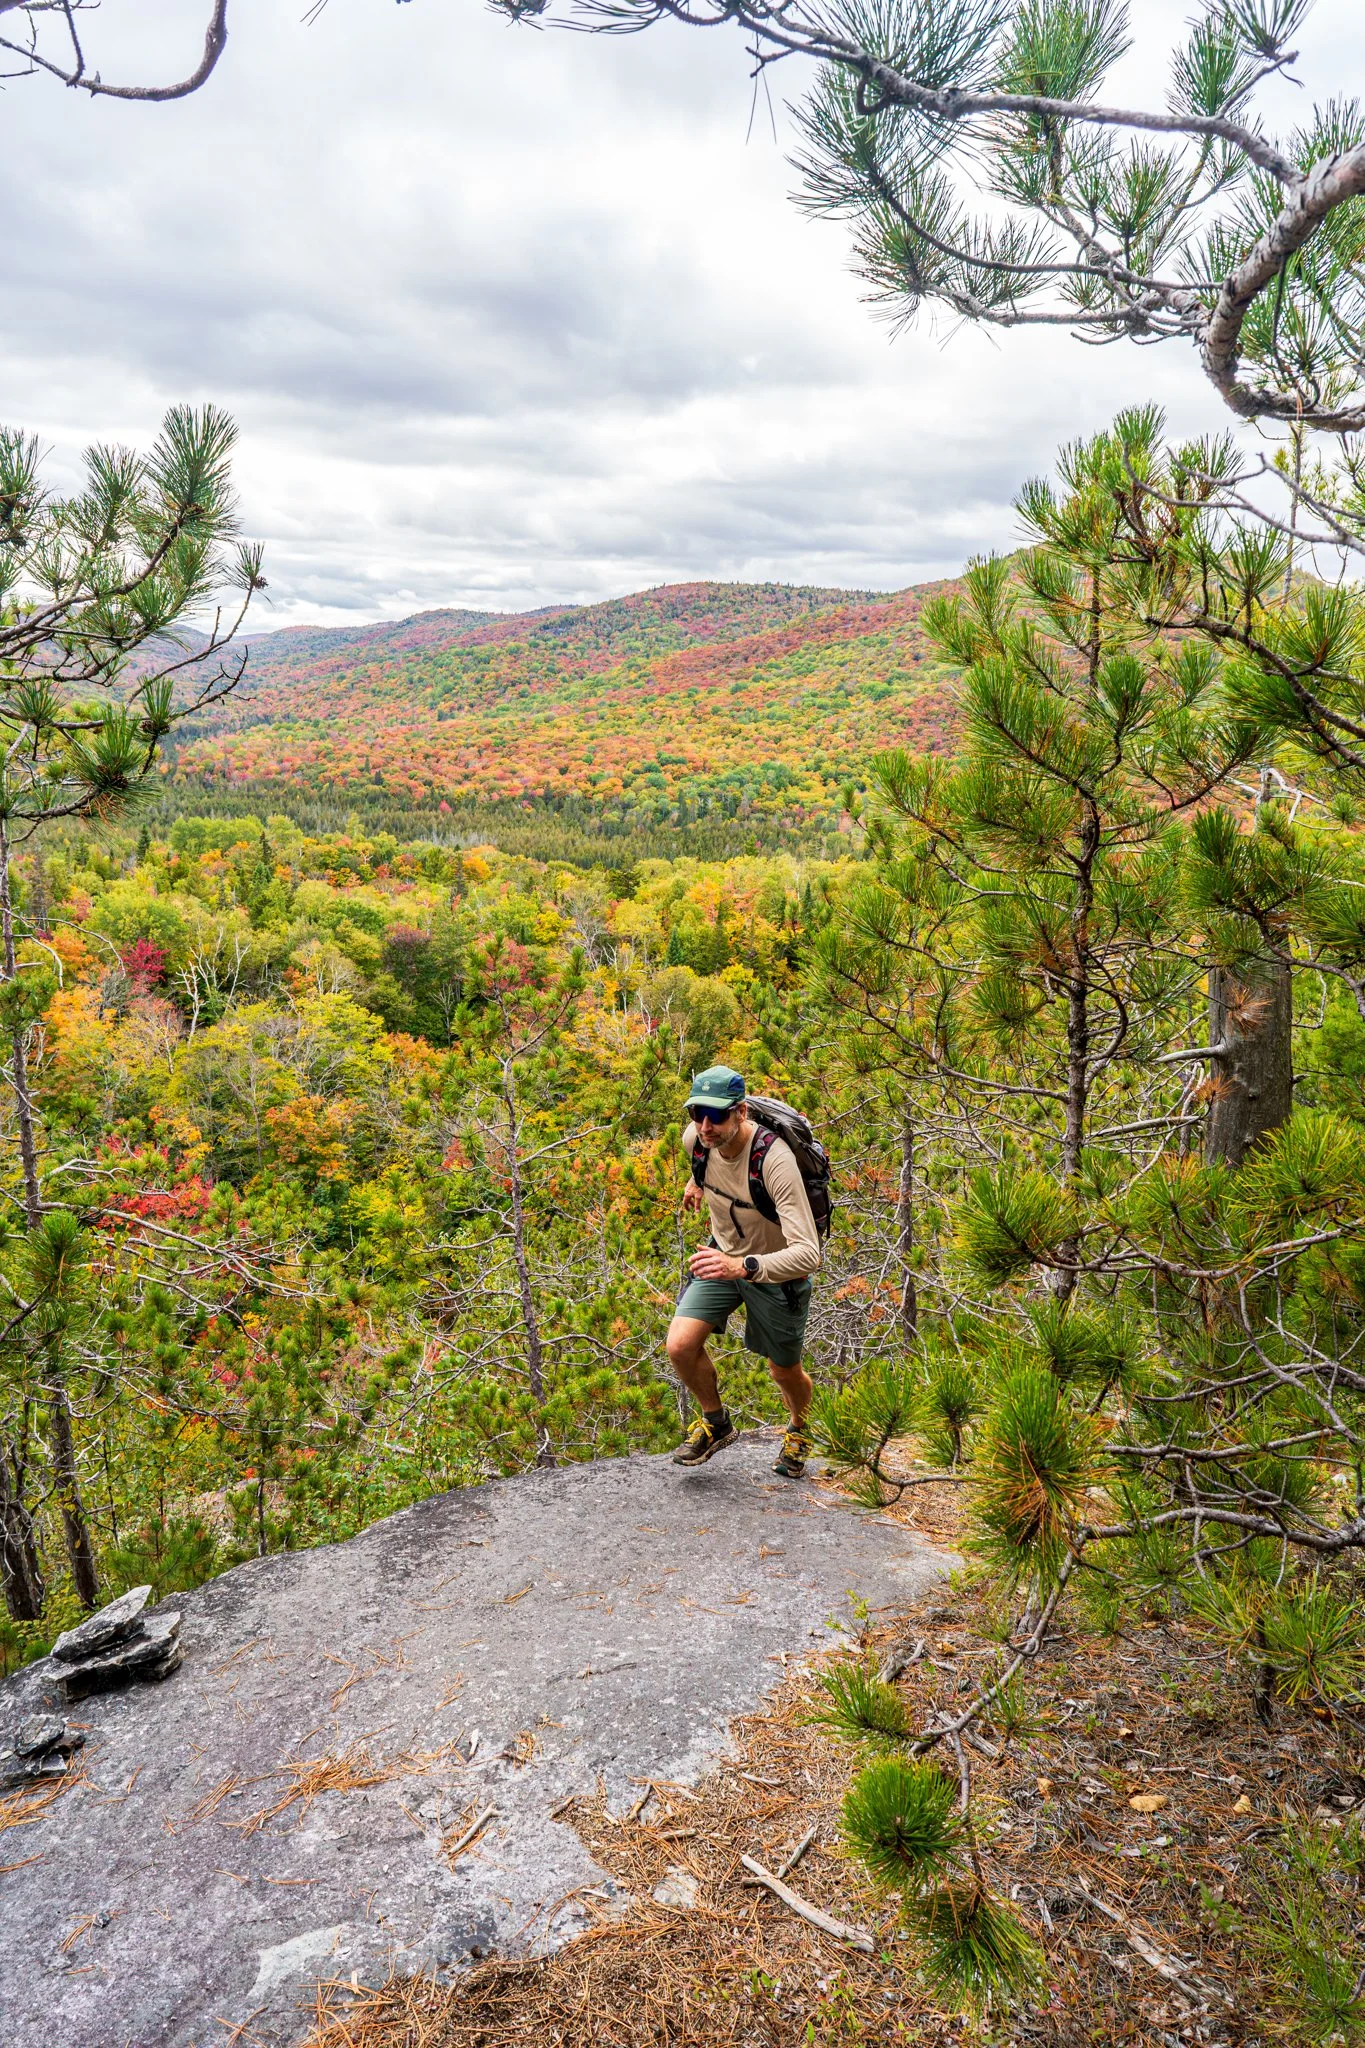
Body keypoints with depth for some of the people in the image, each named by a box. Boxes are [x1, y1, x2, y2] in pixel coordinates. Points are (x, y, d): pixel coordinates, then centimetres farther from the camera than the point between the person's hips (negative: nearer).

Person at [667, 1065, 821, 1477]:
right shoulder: (696, 1138, -20)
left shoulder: (775, 1161, -38)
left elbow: (808, 1254, -44)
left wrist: (743, 1267, -57)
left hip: (776, 1269, -4)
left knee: (785, 1372, 14)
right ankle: (716, 1423, 14)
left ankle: (799, 1430, 50)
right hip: (723, 1256, 4)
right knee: (681, 1346, -16)